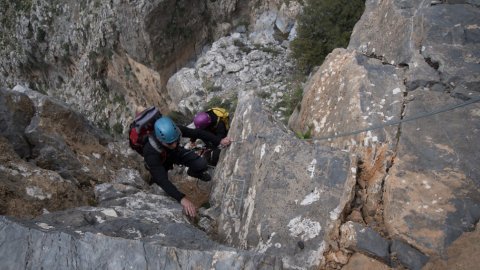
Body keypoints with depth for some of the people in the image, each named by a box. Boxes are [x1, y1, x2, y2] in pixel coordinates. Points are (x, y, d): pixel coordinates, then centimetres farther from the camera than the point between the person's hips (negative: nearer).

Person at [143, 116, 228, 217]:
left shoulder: (176, 131, -35)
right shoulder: (151, 152, -44)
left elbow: (198, 133, -18)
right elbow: (162, 180, -49)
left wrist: (219, 142, -23)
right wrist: (182, 198, -59)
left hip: (175, 153, 2)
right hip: (159, 163, -2)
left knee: (201, 164, -15)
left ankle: (193, 172, 23)